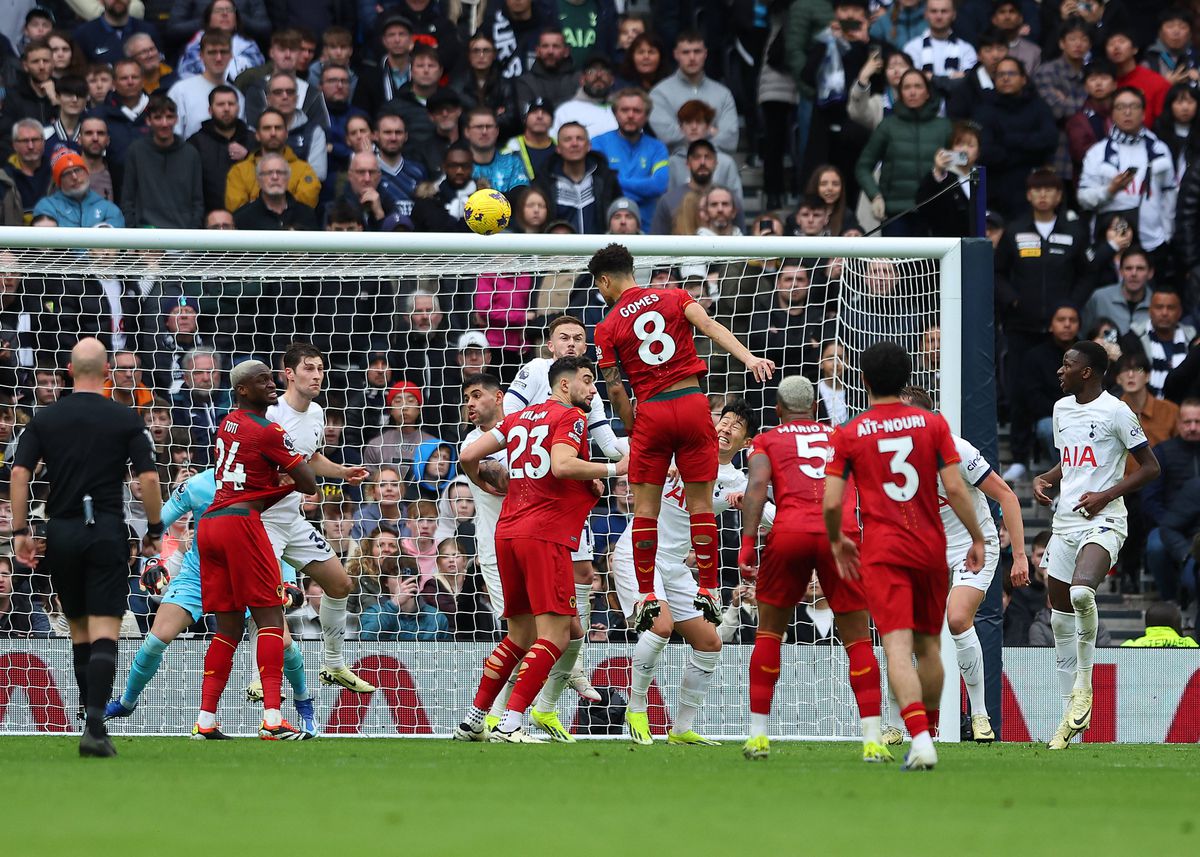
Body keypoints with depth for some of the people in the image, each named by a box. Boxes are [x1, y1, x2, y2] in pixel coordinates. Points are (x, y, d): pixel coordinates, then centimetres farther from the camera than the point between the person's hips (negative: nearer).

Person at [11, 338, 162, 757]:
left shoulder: (44, 419, 4)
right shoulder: (126, 420, -1)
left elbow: (19, 474, -3)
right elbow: (148, 478, -6)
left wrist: (20, 532, 1)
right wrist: (154, 530, 6)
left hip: (61, 533, 3)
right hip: (107, 533, -3)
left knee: (79, 631, 18)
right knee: (104, 633, -7)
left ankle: (93, 717, 24)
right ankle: (95, 726, -22)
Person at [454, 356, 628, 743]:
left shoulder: (520, 417, 20)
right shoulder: (571, 417, -1)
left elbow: (469, 456, 16)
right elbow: (562, 465, -19)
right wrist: (614, 469, -9)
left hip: (508, 533, 8)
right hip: (545, 536, -8)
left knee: (520, 636, 17)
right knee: (555, 635, -9)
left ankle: (473, 722, 17)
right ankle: (510, 725, -19)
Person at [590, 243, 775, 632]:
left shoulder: (608, 328, 3)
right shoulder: (674, 297, 7)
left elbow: (615, 389, -1)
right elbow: (710, 326, -10)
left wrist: (633, 431, 10)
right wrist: (747, 357, -20)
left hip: (651, 411, -2)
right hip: (692, 403, 2)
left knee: (645, 507, 6)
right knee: (700, 503, 6)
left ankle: (646, 596, 4)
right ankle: (708, 592, 5)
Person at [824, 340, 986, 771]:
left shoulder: (849, 435, -1)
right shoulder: (932, 424, 2)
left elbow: (831, 503, -2)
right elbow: (955, 489, -3)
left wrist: (837, 541, 16)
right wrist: (977, 538, 7)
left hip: (881, 552, -3)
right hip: (931, 547, 3)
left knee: (898, 645, -12)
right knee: (928, 644, 17)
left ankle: (919, 738, -28)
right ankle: (929, 732, 27)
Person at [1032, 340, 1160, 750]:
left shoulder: (1116, 412, -7)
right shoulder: (1062, 409, 14)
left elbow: (1150, 468, -6)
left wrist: (1105, 495, -15)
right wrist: (1044, 480, 8)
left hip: (1103, 520, -7)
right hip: (1064, 522, 8)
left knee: (1081, 592, -33)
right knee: (1060, 619, 5)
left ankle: (1084, 684, -14)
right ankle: (1072, 715, 13)